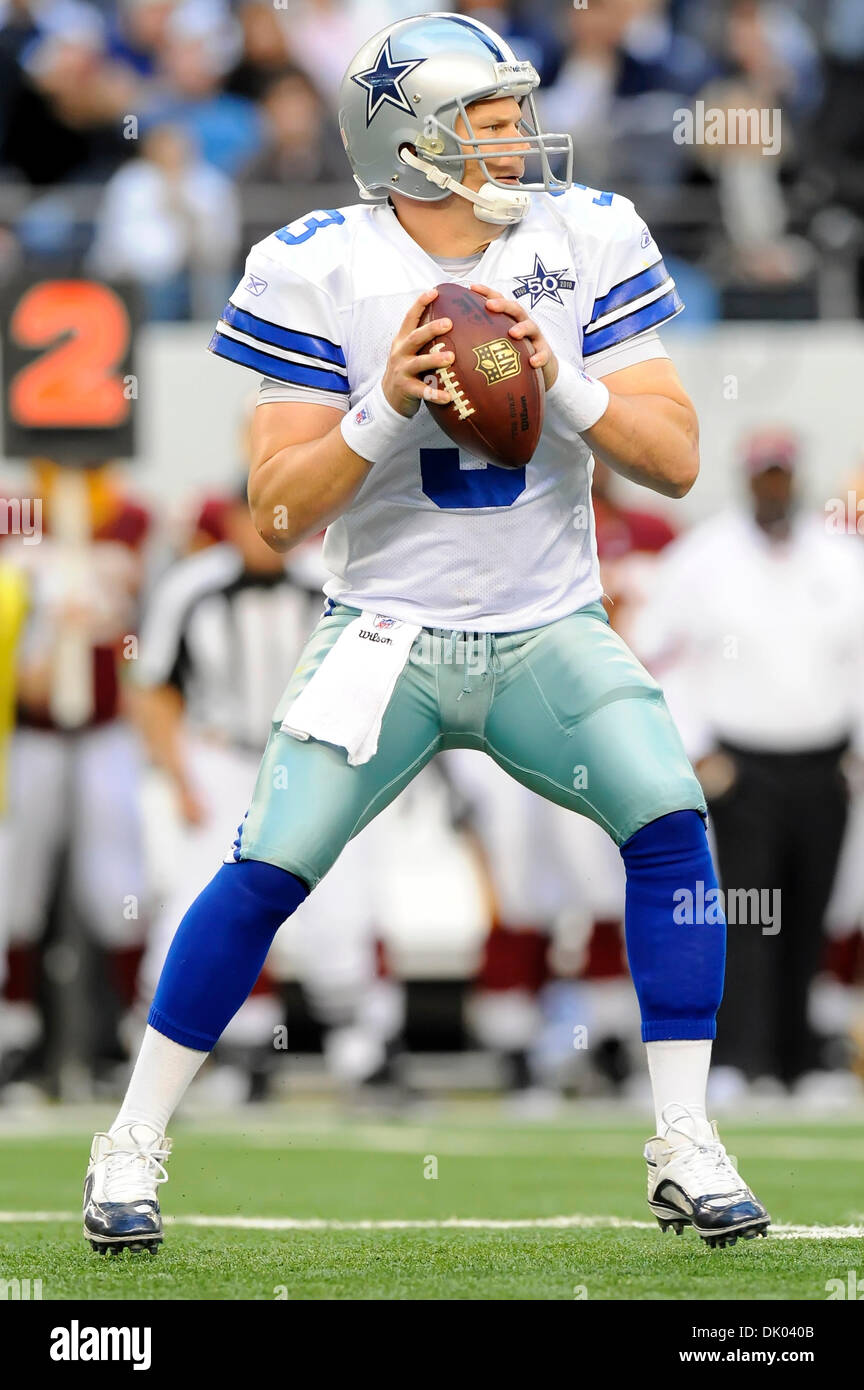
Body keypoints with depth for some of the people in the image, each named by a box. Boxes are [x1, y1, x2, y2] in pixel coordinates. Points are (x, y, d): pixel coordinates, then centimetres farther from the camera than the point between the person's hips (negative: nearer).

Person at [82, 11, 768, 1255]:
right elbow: (278, 515, -9)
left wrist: (562, 381, -21)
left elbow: (675, 461, -5)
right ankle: (134, 1145, 3)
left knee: (669, 818, -20)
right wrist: (386, 409, -24)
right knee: (271, 866, -15)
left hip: (549, 636, 2)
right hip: (386, 631, -2)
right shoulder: (321, 272, -9)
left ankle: (686, 1150, -9)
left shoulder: (587, 242, -3)